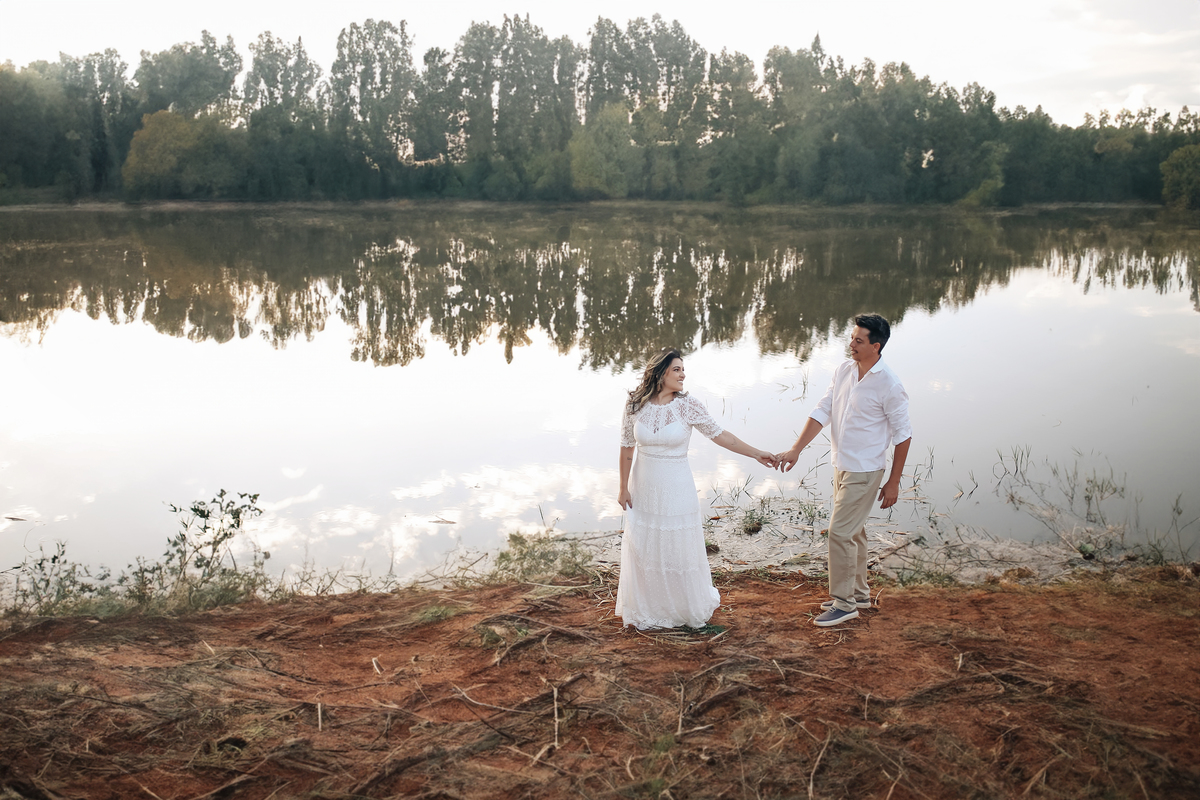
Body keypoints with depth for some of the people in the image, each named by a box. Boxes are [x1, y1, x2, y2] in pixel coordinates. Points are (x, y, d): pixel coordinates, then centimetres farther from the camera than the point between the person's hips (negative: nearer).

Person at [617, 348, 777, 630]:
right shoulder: (635, 405, -8)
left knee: (681, 548, 8)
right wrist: (624, 488, 1)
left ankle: (693, 605, 32)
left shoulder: (688, 405, -11)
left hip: (676, 488, -1)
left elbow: (719, 435, -6)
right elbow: (627, 448, -1)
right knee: (644, 549, 10)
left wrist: (757, 454, -7)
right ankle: (646, 612, 28)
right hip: (643, 487, 1)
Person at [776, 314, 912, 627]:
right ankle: (859, 593, 33)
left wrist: (893, 482, -9)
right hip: (842, 465, 7)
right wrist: (796, 449, -5)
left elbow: (902, 435, -11)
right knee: (853, 531, 18)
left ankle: (844, 602, 7)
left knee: (840, 531, -7)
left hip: (865, 471, -7)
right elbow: (822, 412, 3)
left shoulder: (890, 386, -18)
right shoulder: (843, 370, 1)